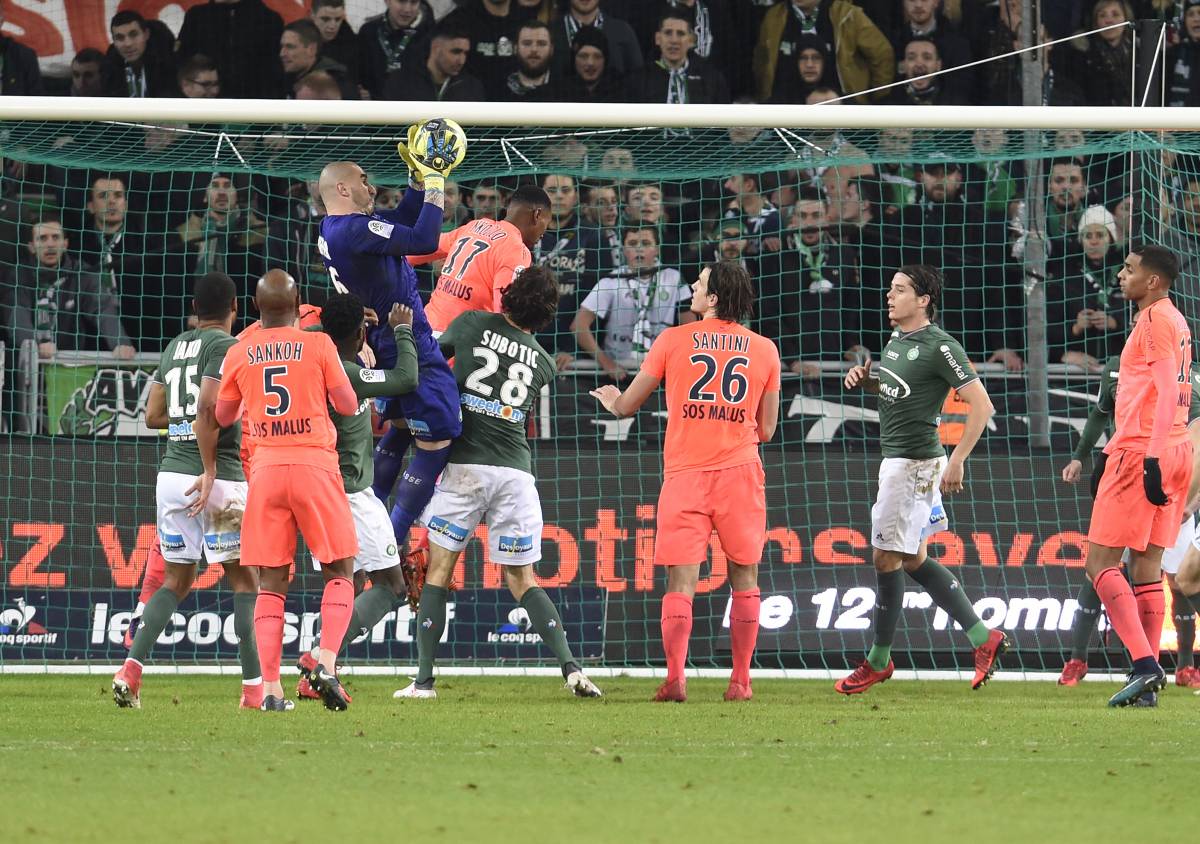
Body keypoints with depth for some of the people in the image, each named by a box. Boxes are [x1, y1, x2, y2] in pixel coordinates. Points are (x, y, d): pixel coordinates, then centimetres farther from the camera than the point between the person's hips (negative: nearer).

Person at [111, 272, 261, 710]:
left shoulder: (174, 347, 15)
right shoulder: (225, 346, -8)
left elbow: (154, 415, 17)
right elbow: (206, 409, -19)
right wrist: (210, 471, -16)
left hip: (171, 474, 7)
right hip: (217, 478, -7)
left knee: (177, 579, 14)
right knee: (244, 580, 3)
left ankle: (131, 668, -3)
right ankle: (254, 686, 0)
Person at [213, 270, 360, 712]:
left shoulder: (238, 354, 5)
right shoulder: (318, 345, -2)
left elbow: (223, 416, 16)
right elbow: (348, 405, 4)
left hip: (266, 468, 2)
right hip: (315, 464, -2)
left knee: (271, 583, 5)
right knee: (339, 572, 9)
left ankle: (270, 688, -4)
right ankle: (327, 661, -13)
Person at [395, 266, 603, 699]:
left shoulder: (473, 324, 3)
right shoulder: (544, 364, 12)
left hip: (465, 465, -3)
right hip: (516, 472, 3)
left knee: (438, 569, 5)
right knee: (521, 578, 11)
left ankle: (424, 678, -1)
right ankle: (571, 668, -4)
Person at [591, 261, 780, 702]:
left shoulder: (673, 340, 2)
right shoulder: (764, 350, 7)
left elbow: (627, 405, 10)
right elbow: (766, 429, 12)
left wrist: (613, 401, 33)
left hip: (685, 472, -1)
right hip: (739, 469, 1)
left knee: (680, 581, -2)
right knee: (744, 576, 9)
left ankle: (674, 678, -13)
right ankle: (740, 679, 6)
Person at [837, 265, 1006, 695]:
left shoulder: (939, 347, -16)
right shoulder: (897, 340, 11)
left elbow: (981, 405, -17)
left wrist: (957, 462, -20)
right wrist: (865, 379, 7)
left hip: (915, 462, -10)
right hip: (895, 461, 10)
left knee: (887, 559, -4)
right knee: (913, 561, 12)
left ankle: (878, 660, 7)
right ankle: (983, 638, 16)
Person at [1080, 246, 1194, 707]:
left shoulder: (1156, 320, -11)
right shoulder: (1175, 322, 19)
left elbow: (1166, 393, -19)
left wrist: (1152, 458, -24)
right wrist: (1111, 449, 27)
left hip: (1143, 454, -9)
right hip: (1175, 453, 9)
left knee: (1101, 561, -7)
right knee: (1147, 566, 9)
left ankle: (1145, 665, -17)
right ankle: (1146, 677, 5)